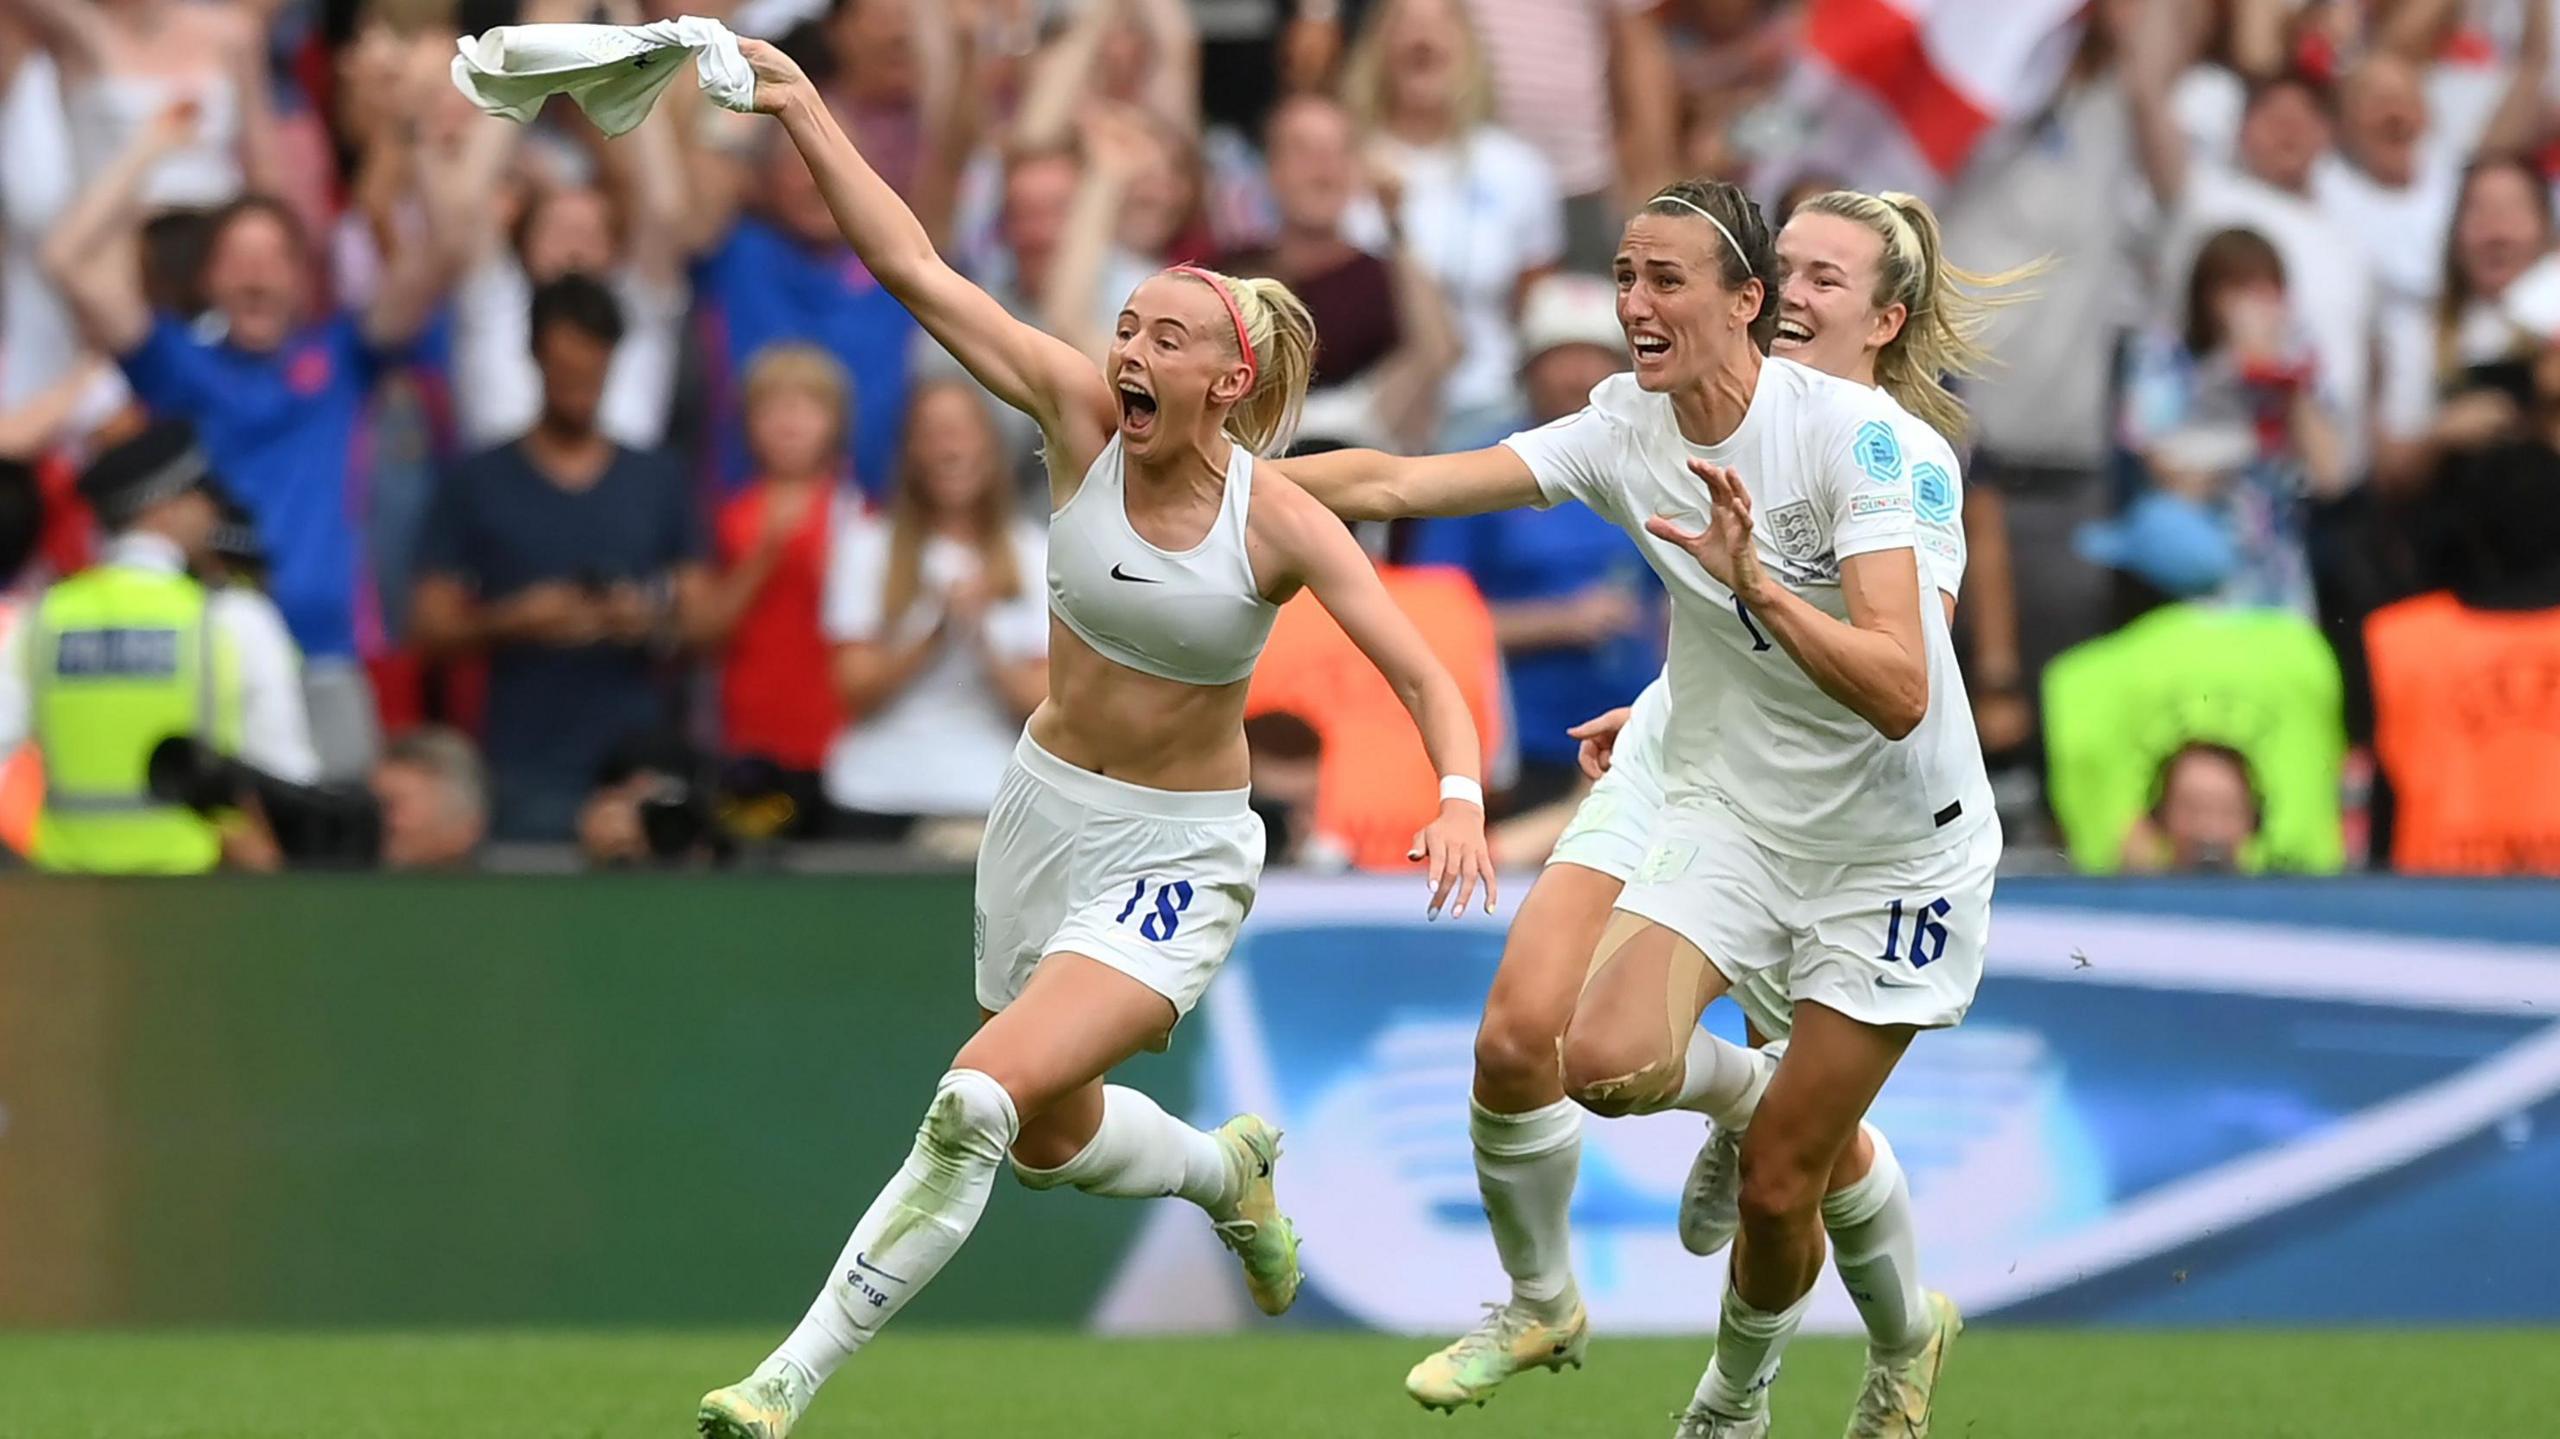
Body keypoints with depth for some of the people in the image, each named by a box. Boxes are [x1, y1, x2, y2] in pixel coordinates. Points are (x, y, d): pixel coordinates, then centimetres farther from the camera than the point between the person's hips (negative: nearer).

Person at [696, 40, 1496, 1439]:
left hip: (1175, 856, -5)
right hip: (1043, 807, 5)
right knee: (1051, 1140, 20)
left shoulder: (1278, 522, -19)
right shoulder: (1082, 418, -11)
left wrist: (1460, 798, -39)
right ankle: (1229, 1167, 54)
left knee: (981, 1100, -23)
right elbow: (912, 266, -16)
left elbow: (1428, 679, -20)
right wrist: (802, 110, -24)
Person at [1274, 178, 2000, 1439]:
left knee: (1779, 1186, -3)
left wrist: (1756, 582, -41)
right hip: (1728, 815, 4)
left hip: (1894, 849, -4)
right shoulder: (1622, 430, -7)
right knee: (1606, 1061, -22)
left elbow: (1899, 694, -29)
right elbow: (1393, 485, -11)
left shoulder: (1854, 433, -22)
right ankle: (1750, 1093, 14)